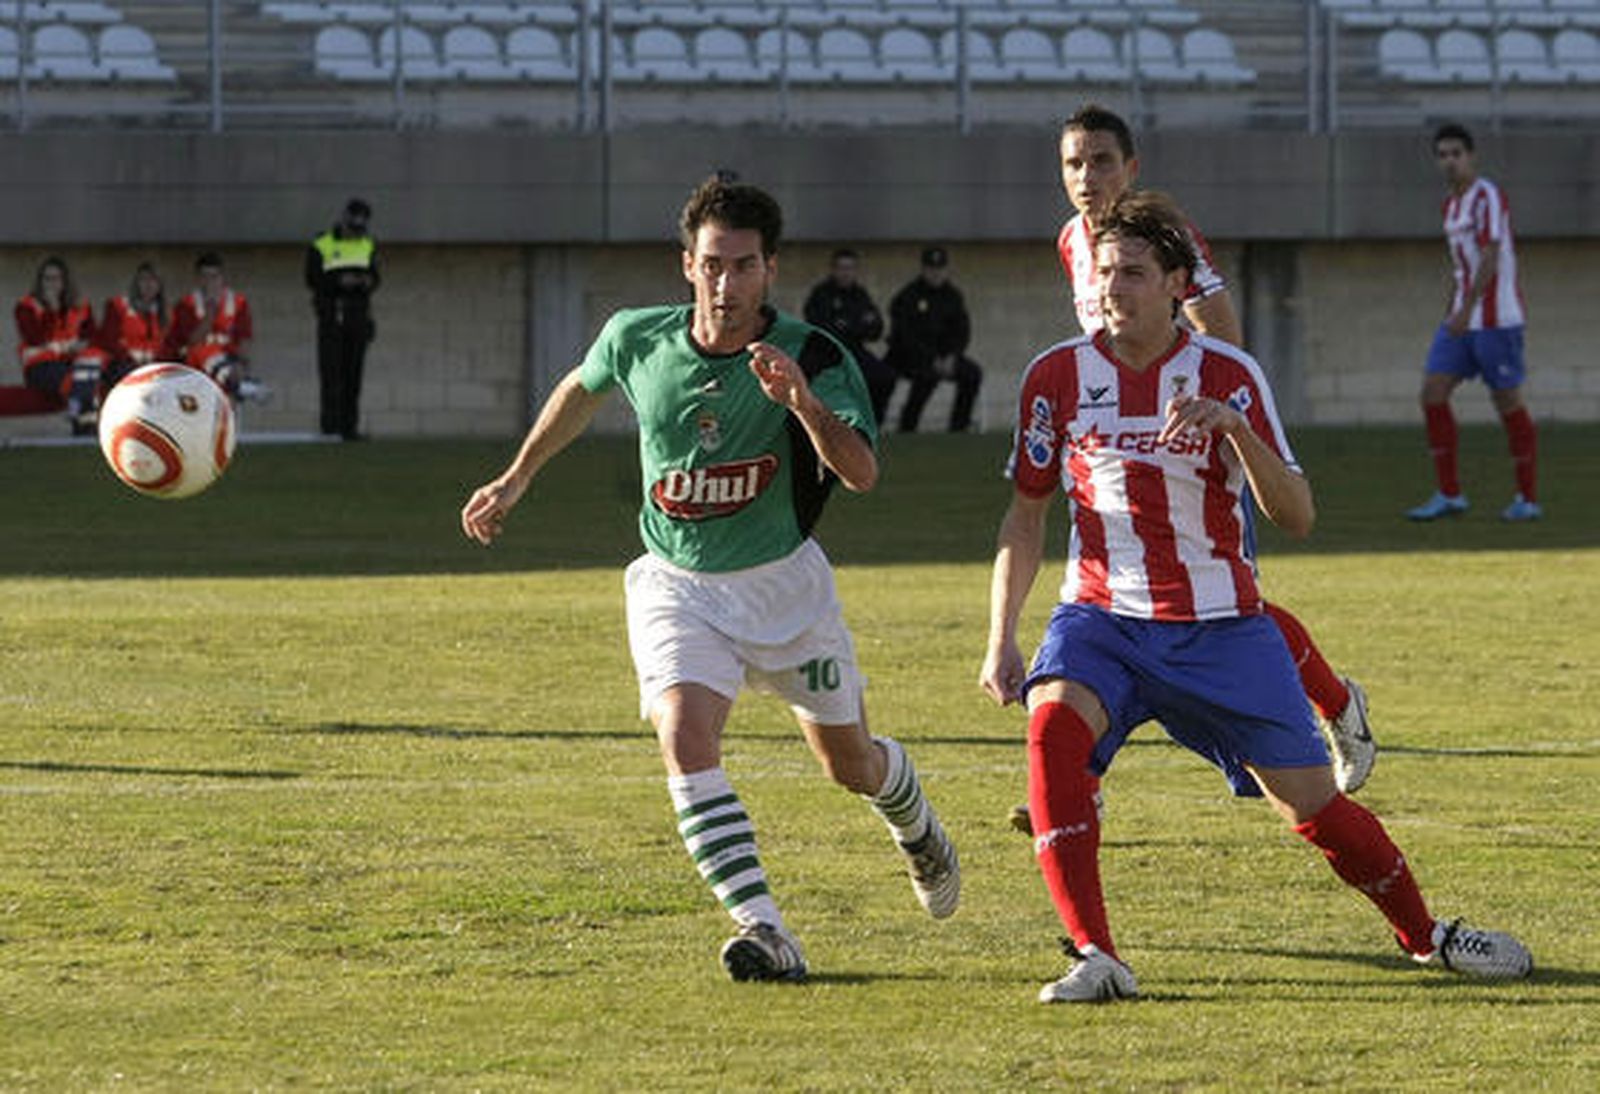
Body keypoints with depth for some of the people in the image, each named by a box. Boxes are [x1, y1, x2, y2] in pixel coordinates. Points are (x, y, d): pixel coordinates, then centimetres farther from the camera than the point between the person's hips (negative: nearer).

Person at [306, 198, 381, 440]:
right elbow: (313, 279, -9)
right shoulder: (322, 246, -3)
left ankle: (350, 426, 8)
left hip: (359, 314, 4)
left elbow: (376, 276, 10)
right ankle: (330, 425, -10)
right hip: (331, 315, -4)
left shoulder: (368, 246, 12)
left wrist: (369, 282, -13)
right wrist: (339, 281, -21)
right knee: (331, 372, -9)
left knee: (354, 373, 5)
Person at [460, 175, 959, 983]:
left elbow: (861, 473, -35)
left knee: (851, 765, 13)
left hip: (784, 583, -1)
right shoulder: (637, 340, -11)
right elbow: (581, 391, 14)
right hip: (677, 587, 1)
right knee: (685, 740, -25)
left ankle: (917, 828, 51)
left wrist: (802, 400, -51)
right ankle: (765, 934, -29)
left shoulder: (813, 358, -20)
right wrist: (516, 479, 21)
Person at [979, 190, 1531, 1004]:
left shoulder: (1227, 376, -6)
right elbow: (1025, 518, 8)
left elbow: (1295, 517, -13)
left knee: (1312, 804, 2)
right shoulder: (1057, 376, -2)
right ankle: (1095, 959, -31)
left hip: (1219, 628, -1)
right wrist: (1001, 639, 1)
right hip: (1102, 621, 1)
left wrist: (1233, 426, -30)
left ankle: (1426, 936, 28)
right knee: (1053, 726, -31)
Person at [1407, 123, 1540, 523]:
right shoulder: (1451, 203, 16)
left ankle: (1528, 499, 7)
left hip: (1497, 318, -8)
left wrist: (1466, 310, -27)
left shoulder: (1488, 197, -11)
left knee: (1507, 402, -2)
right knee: (1433, 392, -2)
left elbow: (1490, 257, -20)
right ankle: (1449, 495, 2)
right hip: (1462, 319, 8)